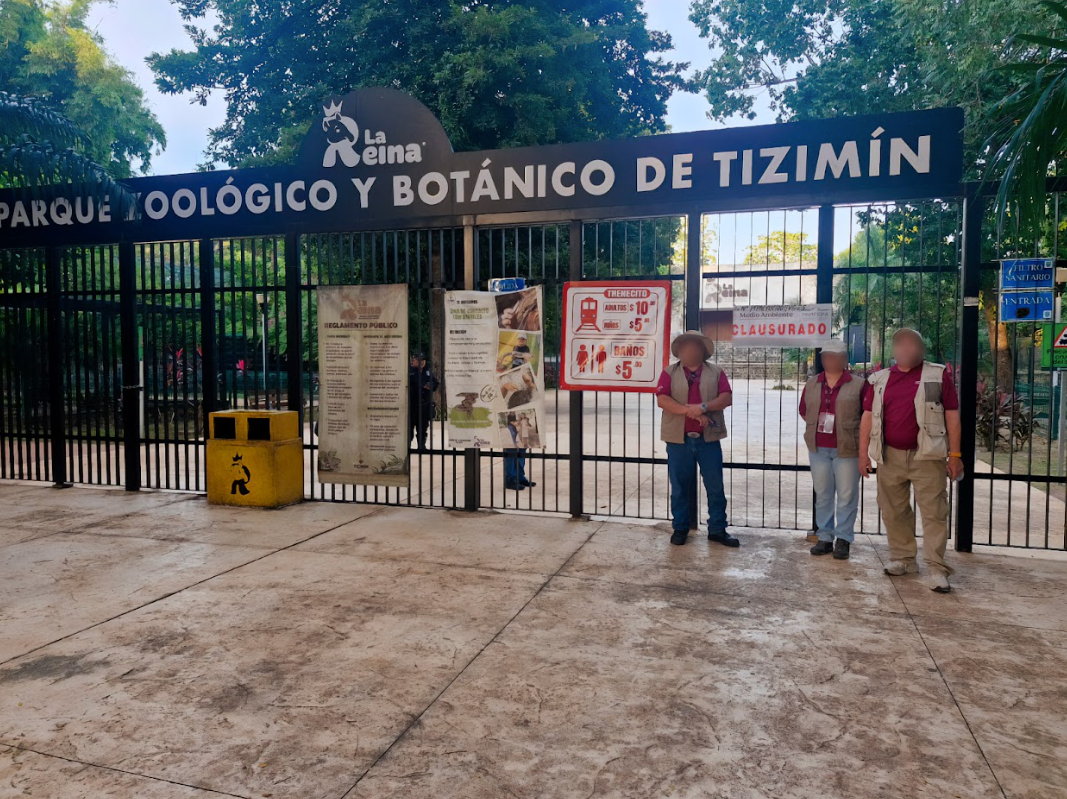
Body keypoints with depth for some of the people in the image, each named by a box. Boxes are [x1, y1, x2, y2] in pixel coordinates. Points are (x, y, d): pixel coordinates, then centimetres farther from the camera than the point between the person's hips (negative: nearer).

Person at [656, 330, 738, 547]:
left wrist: (703, 407, -20)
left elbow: (726, 398, -3)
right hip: (679, 439, -1)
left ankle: (717, 530, 15)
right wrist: (689, 411, -17)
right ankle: (680, 529, 19)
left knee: (716, 486, 4)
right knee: (679, 486, 7)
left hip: (708, 439, 1)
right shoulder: (670, 372, 6)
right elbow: (662, 399, -7)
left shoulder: (715, 372, 9)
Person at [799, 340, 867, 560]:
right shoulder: (812, 384, 10)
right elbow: (804, 411, 19)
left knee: (846, 496, 1)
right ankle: (825, 537, 18)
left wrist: (852, 430, -6)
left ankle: (843, 539, 11)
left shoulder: (858, 384, -3)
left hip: (847, 449, -4)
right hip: (818, 448, 4)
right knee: (822, 495, 9)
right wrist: (816, 425, 7)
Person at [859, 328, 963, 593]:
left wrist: (955, 455, -4)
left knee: (933, 512, -4)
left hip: (927, 457, -3)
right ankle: (902, 558, 23)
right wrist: (863, 453, 6)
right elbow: (868, 416, 11)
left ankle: (937, 568, 1)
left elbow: (952, 415, 1)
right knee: (894, 511, 10)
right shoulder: (880, 379, 10)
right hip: (890, 456, 3)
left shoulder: (938, 375, 3)